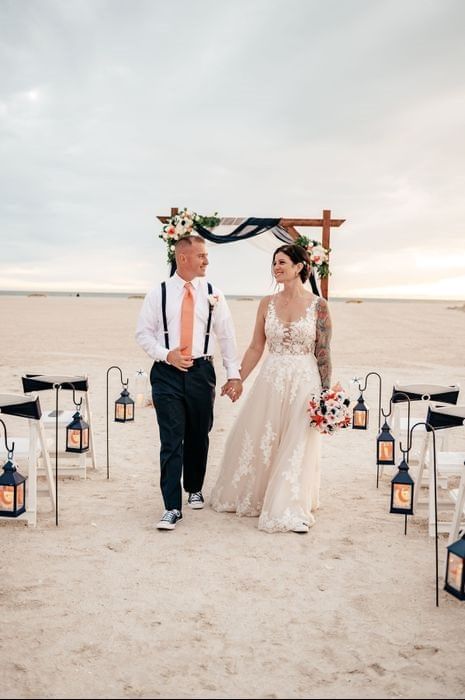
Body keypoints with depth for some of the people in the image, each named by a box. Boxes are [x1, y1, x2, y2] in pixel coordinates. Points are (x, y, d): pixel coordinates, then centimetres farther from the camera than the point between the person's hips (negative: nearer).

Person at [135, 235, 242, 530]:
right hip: (167, 373, -2)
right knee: (171, 440, -6)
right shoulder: (158, 293, 1)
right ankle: (172, 507, -1)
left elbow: (227, 336, 4)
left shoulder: (213, 294, 4)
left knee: (198, 437, 14)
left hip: (201, 371, 2)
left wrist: (234, 373, -1)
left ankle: (195, 489, 36)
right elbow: (143, 332, 3)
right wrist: (167, 354, -13)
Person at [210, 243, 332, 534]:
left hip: (304, 382, -3)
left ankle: (290, 510, 15)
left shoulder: (318, 305, -4)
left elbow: (323, 353, -3)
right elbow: (256, 347, 9)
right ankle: (252, 497, 32)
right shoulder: (267, 304, 5)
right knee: (257, 441, 11)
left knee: (296, 446, 1)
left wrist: (326, 394, -5)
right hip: (270, 380, 4)